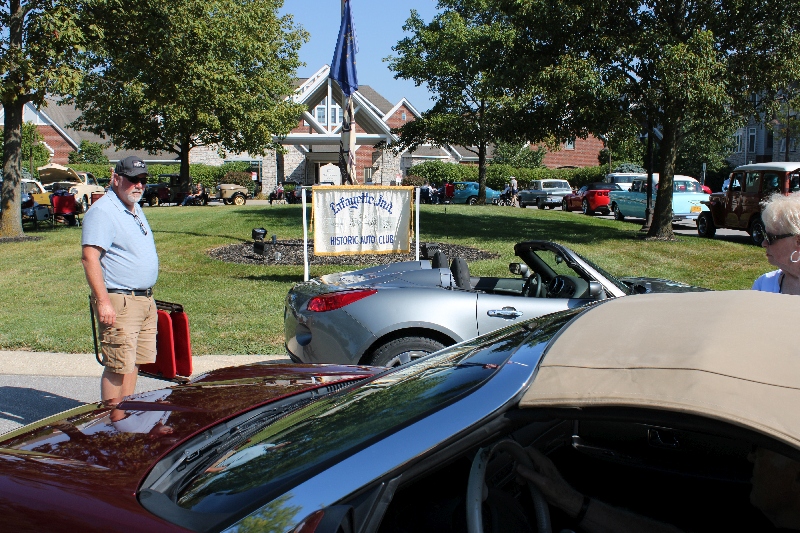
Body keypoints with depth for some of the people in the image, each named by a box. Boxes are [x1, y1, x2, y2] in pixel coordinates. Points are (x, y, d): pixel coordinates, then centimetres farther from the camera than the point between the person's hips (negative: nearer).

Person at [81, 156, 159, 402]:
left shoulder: (136, 210, 17)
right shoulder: (102, 211, -13)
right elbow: (89, 257, -21)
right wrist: (103, 301, -25)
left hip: (145, 300, 9)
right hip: (119, 302, -9)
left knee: (134, 363, 14)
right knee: (118, 367, -6)